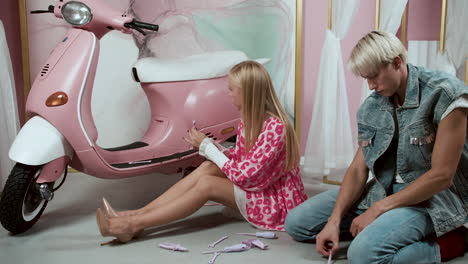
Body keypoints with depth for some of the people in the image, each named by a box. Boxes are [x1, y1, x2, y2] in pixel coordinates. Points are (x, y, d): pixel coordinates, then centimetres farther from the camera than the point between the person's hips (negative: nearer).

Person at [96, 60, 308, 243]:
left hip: (278, 201, -8)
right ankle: (137, 214, -19)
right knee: (208, 168, -15)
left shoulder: (274, 127, -25)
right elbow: (238, 158, 8)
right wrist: (208, 146, -10)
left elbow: (243, 176, -23)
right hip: (256, 187, 8)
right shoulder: (248, 119, 3)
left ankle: (133, 225, -22)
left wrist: (206, 145, -17)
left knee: (206, 184, -23)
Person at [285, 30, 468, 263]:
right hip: (384, 189, 7)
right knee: (296, 222, 0)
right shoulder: (372, 106, 2)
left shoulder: (445, 94, -18)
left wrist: (378, 209, -19)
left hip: (435, 197, -7)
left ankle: (446, 243, -8)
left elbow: (441, 176, -20)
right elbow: (358, 169, 1)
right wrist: (335, 220, -12)